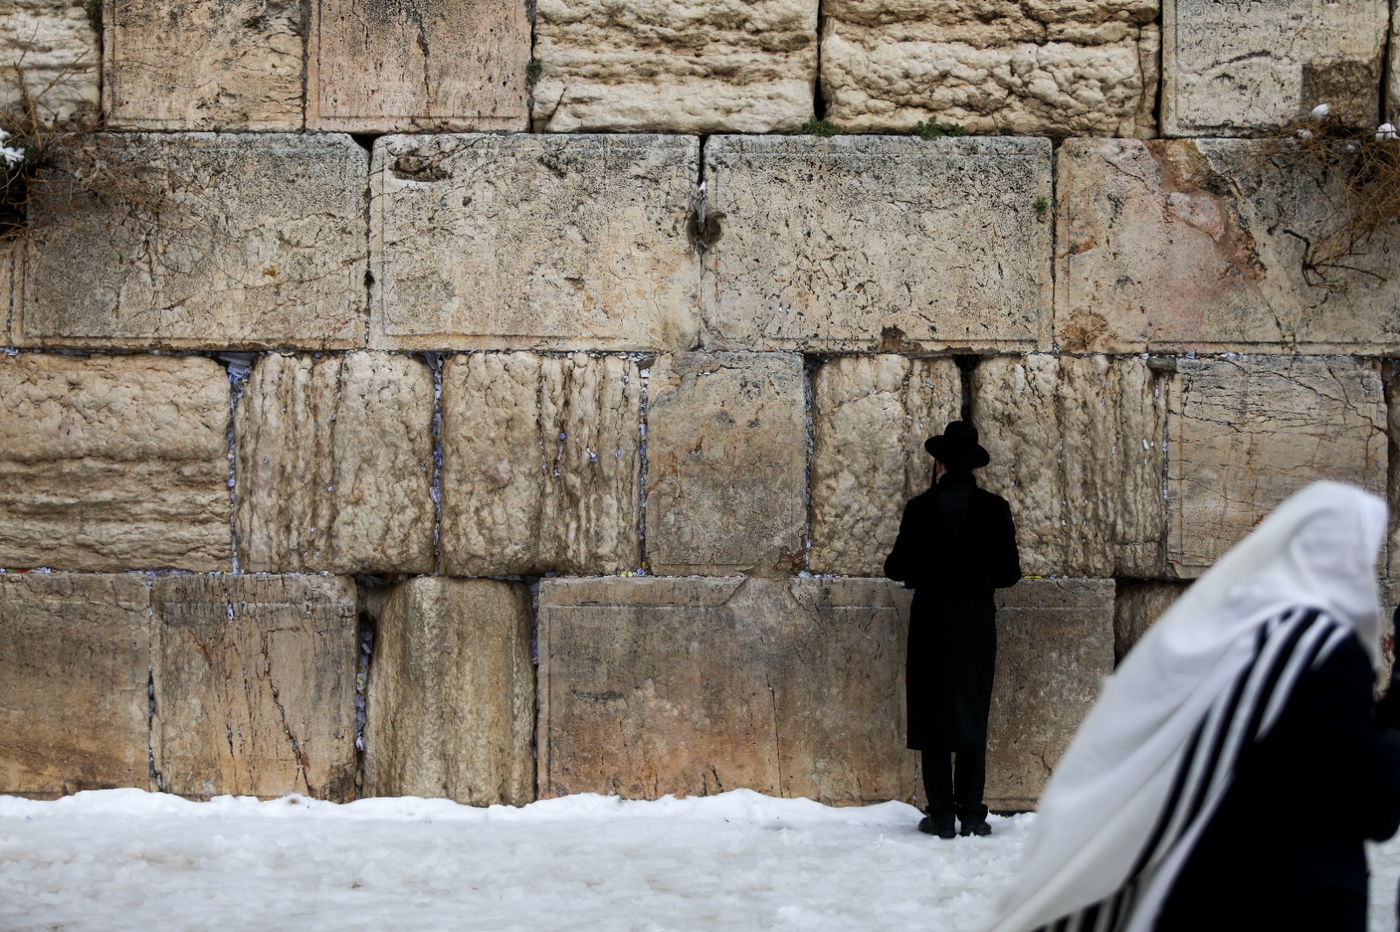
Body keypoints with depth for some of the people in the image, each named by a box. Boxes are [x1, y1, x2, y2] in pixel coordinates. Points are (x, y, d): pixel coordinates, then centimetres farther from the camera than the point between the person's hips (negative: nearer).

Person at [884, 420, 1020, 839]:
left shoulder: (921, 508, -9)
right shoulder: (994, 509, -3)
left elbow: (899, 568, -6)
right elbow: (1010, 572, 0)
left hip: (931, 626, -2)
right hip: (977, 628, 2)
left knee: (934, 717, 4)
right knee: (973, 717, 9)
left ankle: (942, 815, 3)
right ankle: (972, 815, 7)